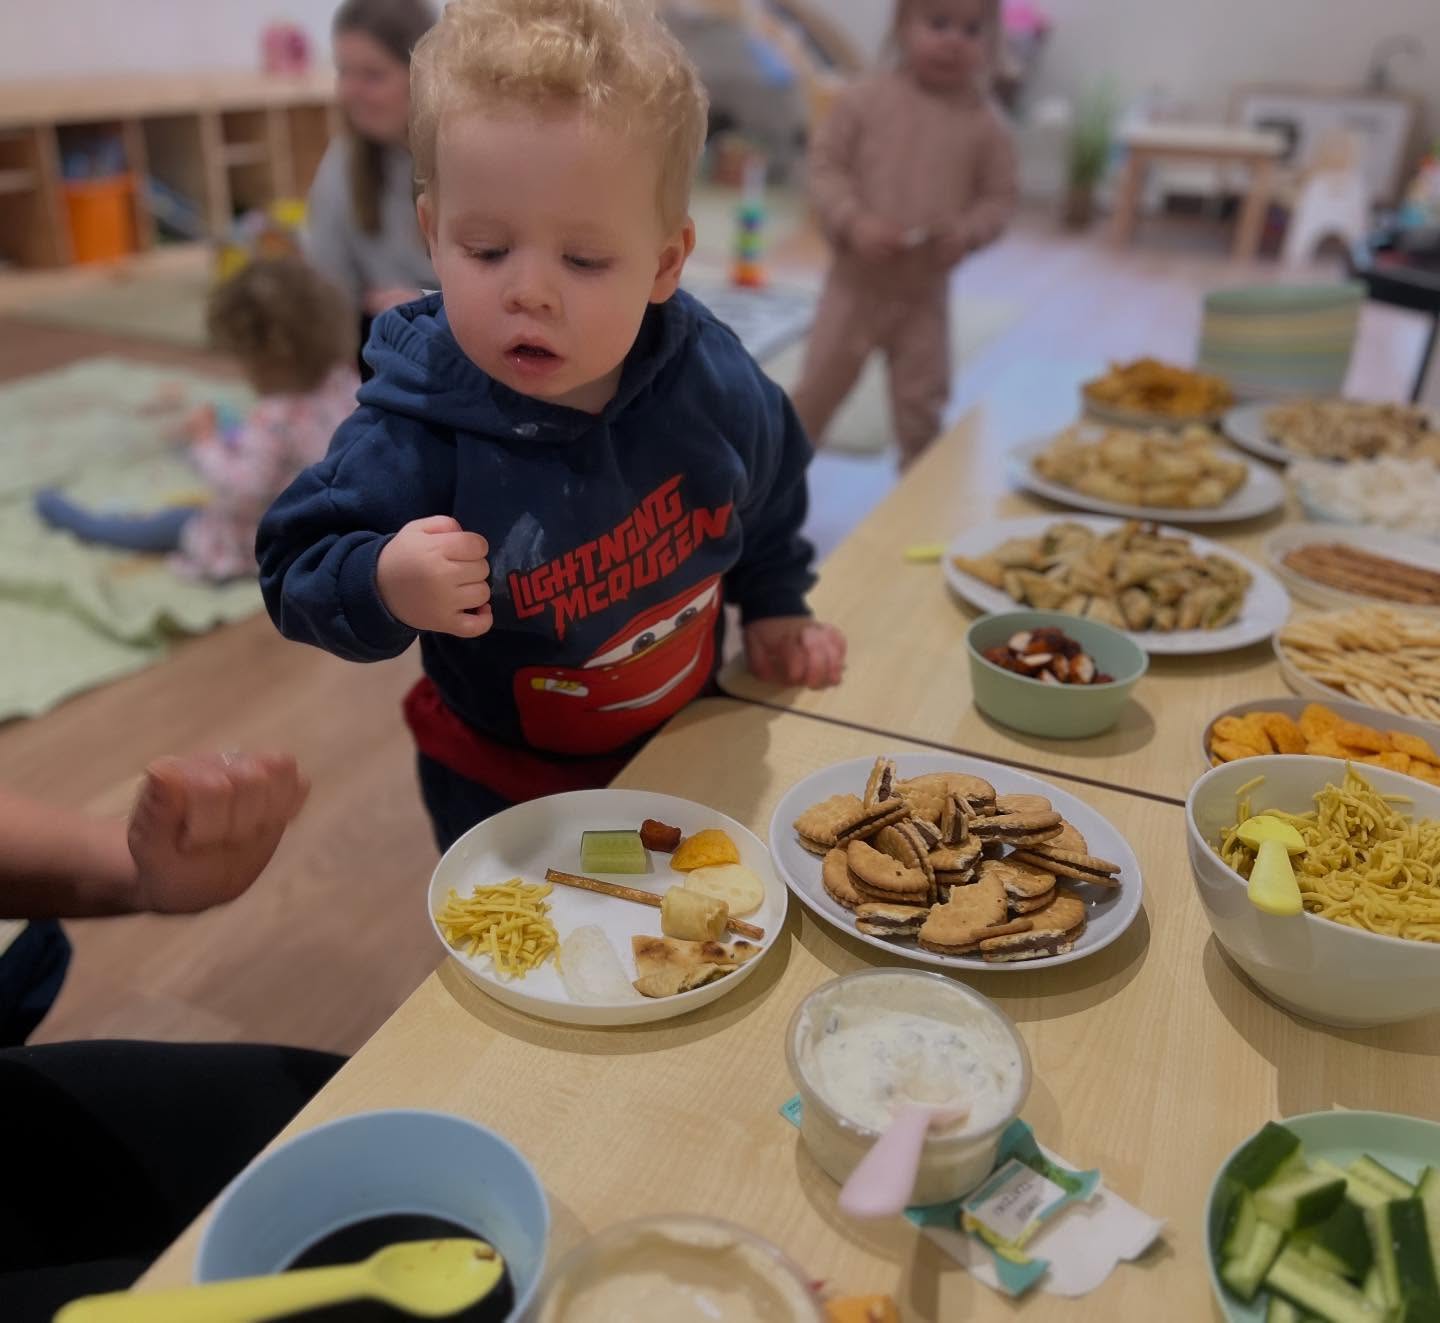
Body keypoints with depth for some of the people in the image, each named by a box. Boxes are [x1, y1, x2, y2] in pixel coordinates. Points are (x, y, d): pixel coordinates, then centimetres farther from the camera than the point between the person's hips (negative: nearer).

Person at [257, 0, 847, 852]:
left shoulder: (713, 380, -19)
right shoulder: (418, 431, -30)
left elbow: (768, 496, 3)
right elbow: (298, 574, -23)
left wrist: (773, 608, 5)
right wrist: (380, 586, -42)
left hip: (688, 743, 4)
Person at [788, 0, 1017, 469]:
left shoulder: (986, 125, -4)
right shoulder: (865, 98, -8)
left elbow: (1000, 197, 3)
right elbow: (824, 166, -5)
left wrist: (968, 232, -18)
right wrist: (853, 222, -21)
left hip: (925, 290, 1)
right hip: (856, 281, -1)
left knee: (921, 404, 10)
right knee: (818, 388, 8)